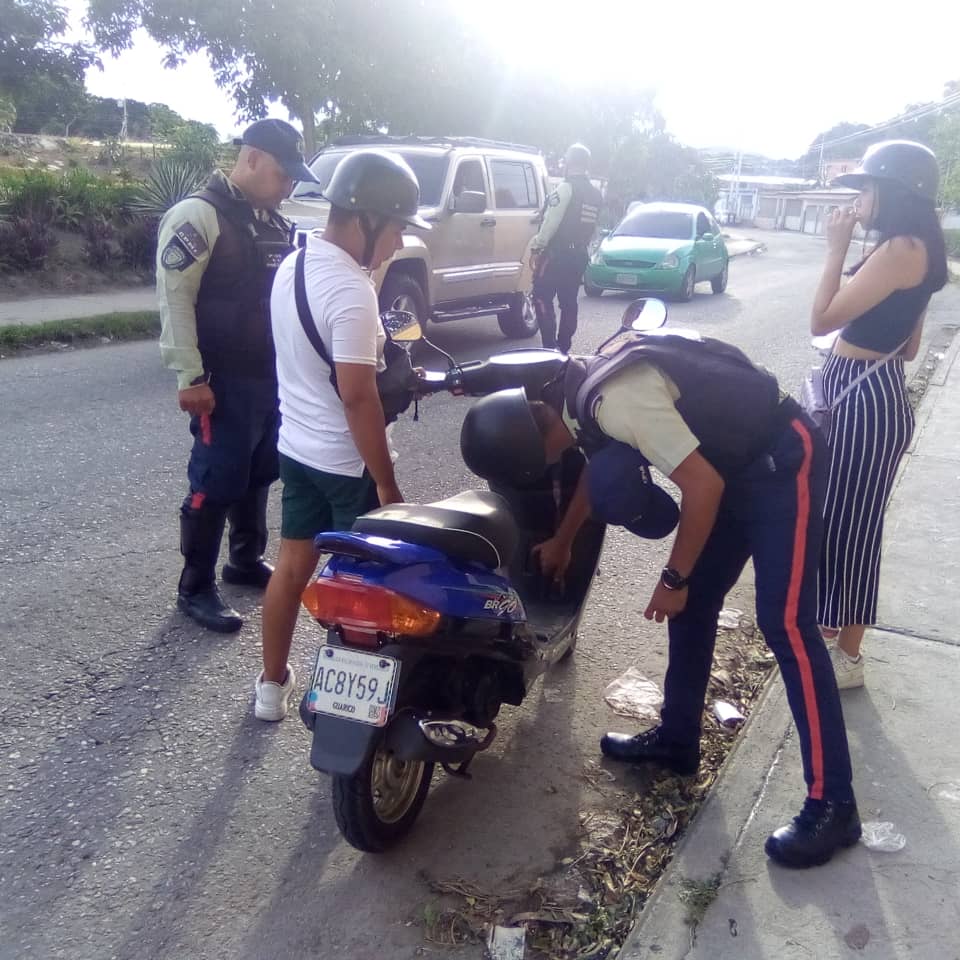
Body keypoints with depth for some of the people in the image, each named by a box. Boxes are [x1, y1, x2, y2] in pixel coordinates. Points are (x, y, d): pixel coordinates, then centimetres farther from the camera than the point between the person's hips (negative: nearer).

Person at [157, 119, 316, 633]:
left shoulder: (275, 223, 15)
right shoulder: (199, 214, -11)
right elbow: (174, 298, -17)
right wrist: (190, 377, -21)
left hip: (272, 375, 8)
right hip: (225, 380, -8)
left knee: (259, 474, 17)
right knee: (217, 483, -3)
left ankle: (246, 561, 33)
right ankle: (195, 588, 9)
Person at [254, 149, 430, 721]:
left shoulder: (293, 265, 5)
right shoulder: (350, 289, -24)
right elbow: (357, 397, -26)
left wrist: (393, 370, 14)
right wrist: (387, 483, -20)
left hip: (297, 447, 9)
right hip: (346, 461, -8)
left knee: (292, 565, 16)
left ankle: (273, 684, 29)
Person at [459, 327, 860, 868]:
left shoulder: (618, 401, -29)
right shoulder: (580, 390, 1)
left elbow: (702, 487, -25)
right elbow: (599, 467, 21)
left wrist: (673, 580, -13)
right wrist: (561, 542, 34)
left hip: (783, 461, -9)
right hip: (737, 463, 9)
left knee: (786, 626, -10)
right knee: (695, 604, 12)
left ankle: (832, 806, -2)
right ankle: (677, 739, 28)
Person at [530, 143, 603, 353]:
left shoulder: (566, 188, -11)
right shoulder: (596, 195, 13)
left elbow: (550, 223, -15)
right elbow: (592, 227, 12)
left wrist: (536, 248, -10)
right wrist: (580, 246, 15)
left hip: (557, 253, -8)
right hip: (578, 255, 8)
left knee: (542, 299, -4)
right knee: (569, 302, 11)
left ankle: (550, 347, -10)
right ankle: (564, 347, 13)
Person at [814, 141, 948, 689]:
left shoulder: (900, 250, -18)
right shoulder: (916, 251, 14)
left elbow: (822, 319, -19)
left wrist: (837, 248, -11)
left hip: (864, 398, -10)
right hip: (867, 392, 10)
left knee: (849, 523, 0)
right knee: (836, 516, 19)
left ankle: (847, 656, 14)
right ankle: (831, 624, 35)